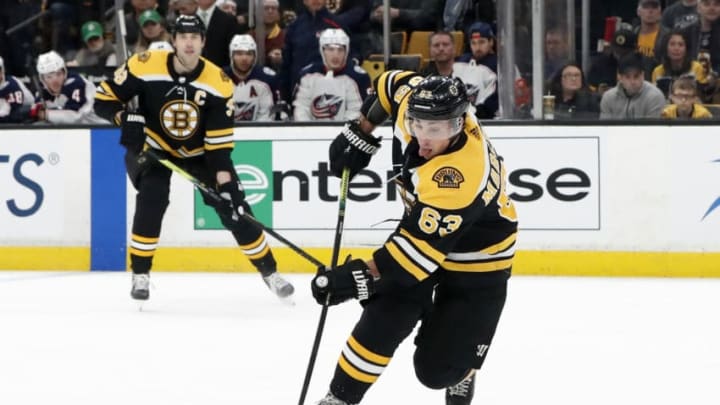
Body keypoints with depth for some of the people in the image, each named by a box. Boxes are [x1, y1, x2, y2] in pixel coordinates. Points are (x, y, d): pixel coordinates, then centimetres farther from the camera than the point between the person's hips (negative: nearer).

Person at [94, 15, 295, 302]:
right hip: (151, 147, -1)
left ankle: (269, 271, 13)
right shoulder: (144, 66, -24)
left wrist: (225, 181, -27)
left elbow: (220, 140, -18)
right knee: (152, 199, -27)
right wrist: (125, 118, -35)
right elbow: (104, 99, -15)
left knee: (234, 208, -5)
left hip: (199, 151, 2)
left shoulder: (218, 83, -20)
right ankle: (140, 274, -10)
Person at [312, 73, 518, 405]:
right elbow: (394, 83, 5)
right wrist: (361, 132, 2)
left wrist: (363, 276, -46)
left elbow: (423, 246, -41)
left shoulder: (463, 173, -40)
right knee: (381, 322, -16)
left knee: (438, 369, -6)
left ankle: (460, 377, 30)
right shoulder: (415, 100, -20)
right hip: (423, 225, 6)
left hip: (477, 261, -6)